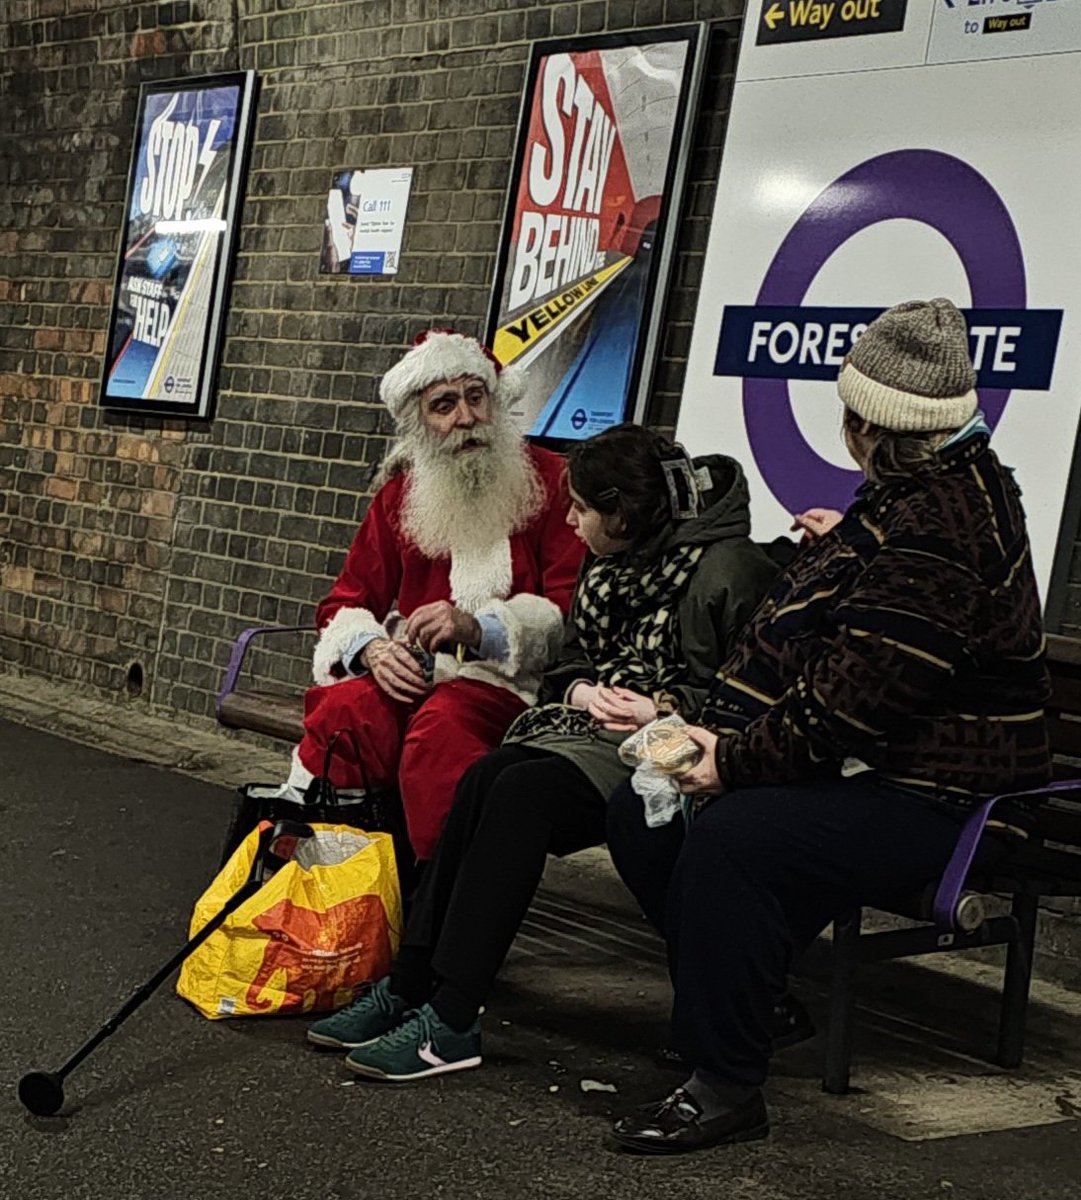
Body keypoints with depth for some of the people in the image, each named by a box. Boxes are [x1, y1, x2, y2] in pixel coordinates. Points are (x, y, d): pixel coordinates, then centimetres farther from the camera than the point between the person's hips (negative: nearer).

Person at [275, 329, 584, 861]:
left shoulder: (551, 482, 4)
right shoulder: (401, 493, 18)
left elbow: (572, 611, -3)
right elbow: (345, 603, 19)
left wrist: (477, 629, -19)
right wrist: (373, 648, -6)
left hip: (506, 679, -3)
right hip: (408, 672, 4)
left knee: (441, 726, -36)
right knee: (340, 713, -30)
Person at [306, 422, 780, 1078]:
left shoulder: (728, 567, -10)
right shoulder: (608, 565, 16)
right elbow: (571, 657, 21)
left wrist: (667, 709, -23)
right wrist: (581, 689, -1)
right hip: (591, 727, 8)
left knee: (524, 791, -29)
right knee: (484, 777, -20)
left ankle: (451, 1022, -28)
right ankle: (409, 985, -20)